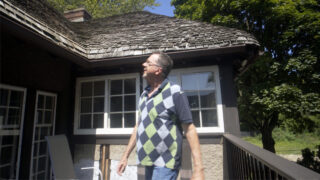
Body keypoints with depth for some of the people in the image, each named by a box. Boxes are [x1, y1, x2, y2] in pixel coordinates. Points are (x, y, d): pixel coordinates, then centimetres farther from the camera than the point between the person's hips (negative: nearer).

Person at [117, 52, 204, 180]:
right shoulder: (144, 95, 7)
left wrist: (198, 169, -19)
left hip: (165, 164, -7)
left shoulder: (174, 92, -13)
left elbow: (189, 129, -15)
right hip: (148, 162, 7)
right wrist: (125, 156, 14)